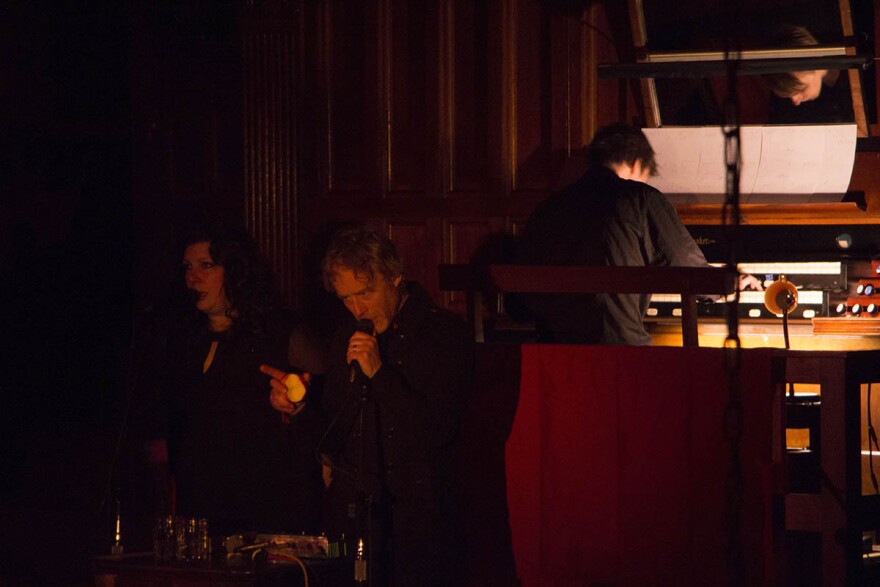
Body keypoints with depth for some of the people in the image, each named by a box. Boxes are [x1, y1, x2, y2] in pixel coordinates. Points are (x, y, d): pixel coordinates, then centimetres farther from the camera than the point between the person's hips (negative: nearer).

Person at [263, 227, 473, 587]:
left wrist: (379, 372, -16)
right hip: (352, 512, 4)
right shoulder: (347, 338, 13)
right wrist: (297, 406, 0)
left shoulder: (445, 333, -4)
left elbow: (440, 430, -13)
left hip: (416, 513, -4)